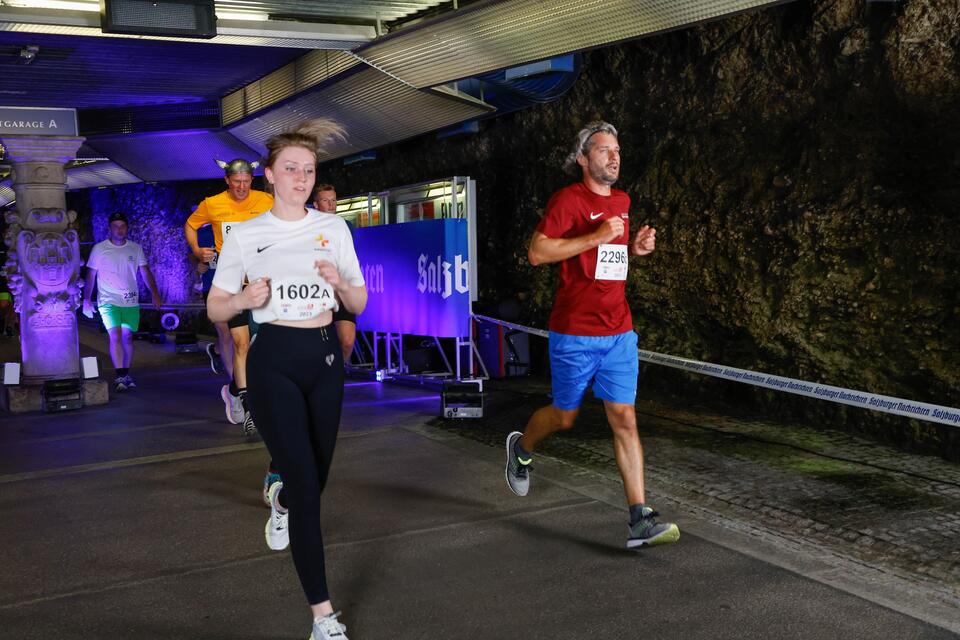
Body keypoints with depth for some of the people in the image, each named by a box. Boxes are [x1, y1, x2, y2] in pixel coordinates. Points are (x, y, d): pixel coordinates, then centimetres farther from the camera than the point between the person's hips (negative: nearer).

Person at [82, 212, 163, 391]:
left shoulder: (135, 249, 6)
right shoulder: (99, 249, -1)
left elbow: (146, 272, 6)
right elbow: (90, 276, 1)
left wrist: (155, 294, -5)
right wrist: (87, 300, -4)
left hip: (131, 302, 3)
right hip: (108, 301, -3)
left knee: (127, 337, 8)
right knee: (115, 335, -15)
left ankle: (126, 375, 18)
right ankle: (120, 376, -15)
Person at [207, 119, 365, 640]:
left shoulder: (334, 228, 5)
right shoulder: (245, 235, -2)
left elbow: (359, 304, 8)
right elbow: (215, 308, 3)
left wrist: (341, 284, -13)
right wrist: (245, 299, -18)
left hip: (326, 357, 4)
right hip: (274, 361, -4)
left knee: (316, 476, 13)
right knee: (306, 483, -9)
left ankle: (280, 501, 53)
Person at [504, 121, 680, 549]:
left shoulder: (621, 201, 14)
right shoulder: (569, 199, -9)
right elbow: (536, 252, -17)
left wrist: (635, 248, 8)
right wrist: (595, 237, -21)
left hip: (619, 333, 6)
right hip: (574, 334, -5)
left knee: (624, 420, 0)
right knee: (565, 415, 10)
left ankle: (640, 521, -1)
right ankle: (522, 448, 43)